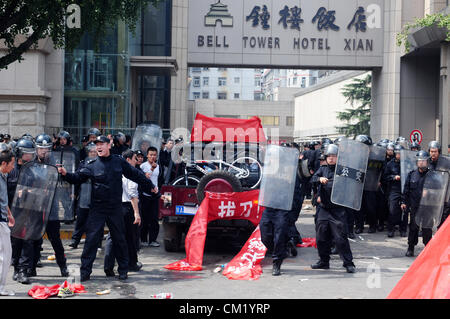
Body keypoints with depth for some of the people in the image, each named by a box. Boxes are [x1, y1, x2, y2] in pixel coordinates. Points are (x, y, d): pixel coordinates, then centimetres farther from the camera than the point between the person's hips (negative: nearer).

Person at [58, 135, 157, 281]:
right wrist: (66, 174, -22)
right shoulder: (91, 165, 2)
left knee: (119, 239, 8)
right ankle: (85, 272, 2)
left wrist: (150, 186, 23)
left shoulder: (119, 161, 4)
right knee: (91, 239, -4)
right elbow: (78, 177, -3)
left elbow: (135, 175, 14)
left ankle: (123, 270, 20)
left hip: (115, 209, 1)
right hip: (97, 208, -1)